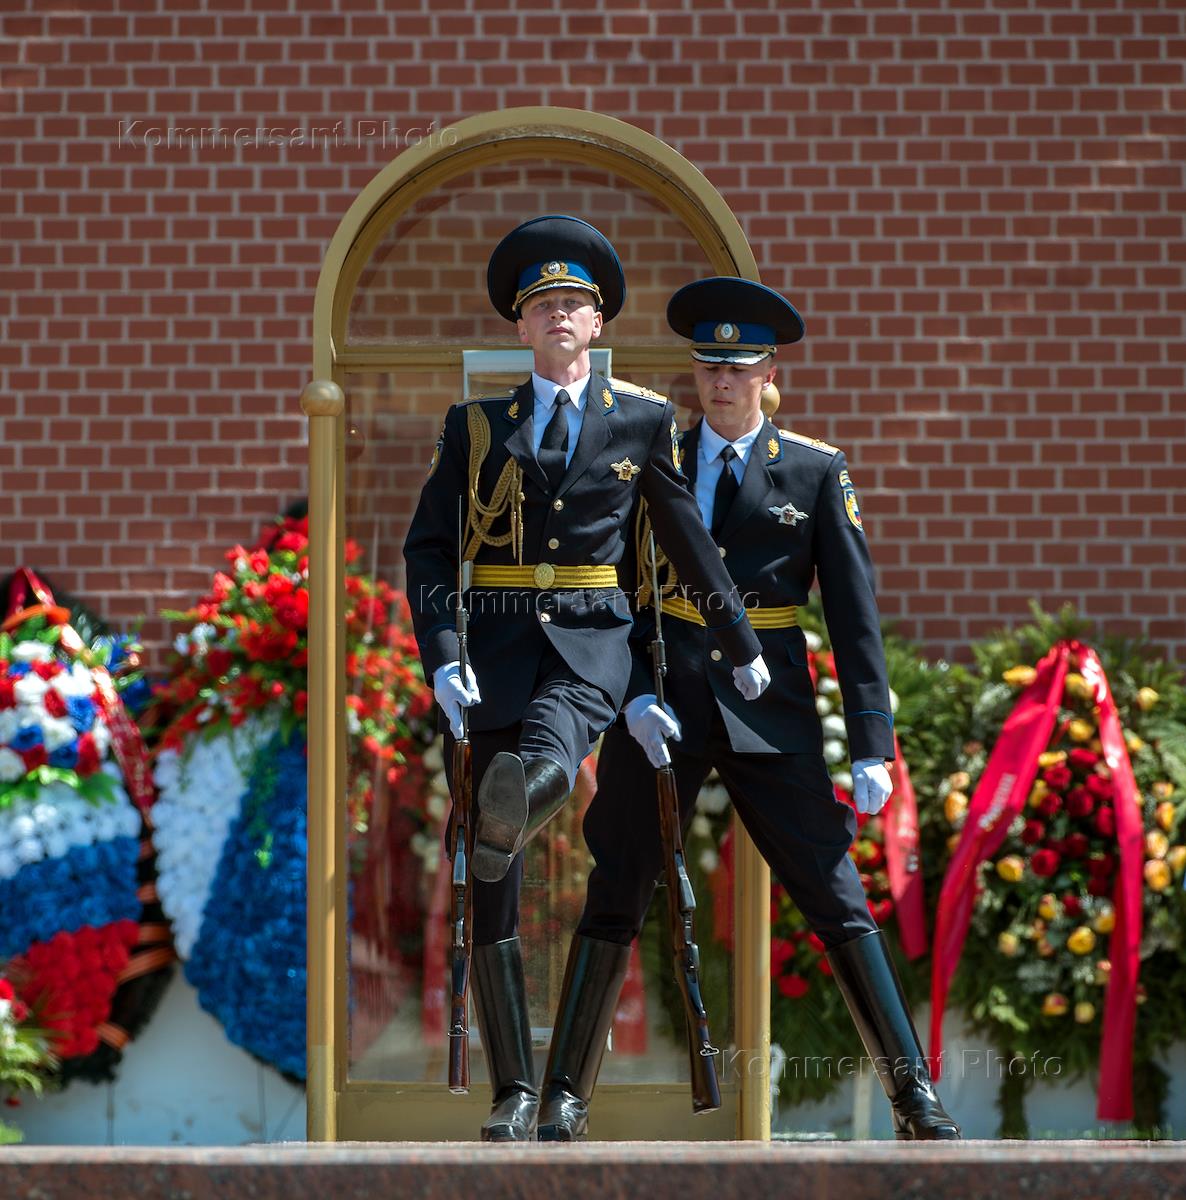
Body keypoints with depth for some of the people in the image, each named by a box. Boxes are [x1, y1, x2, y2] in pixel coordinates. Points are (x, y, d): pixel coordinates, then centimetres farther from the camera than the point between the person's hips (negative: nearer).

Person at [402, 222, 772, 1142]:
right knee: (493, 895, -1)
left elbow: (689, 540, 17)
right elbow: (428, 547, 5)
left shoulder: (644, 419, 9)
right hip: (496, 643, 0)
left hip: (591, 644, 0)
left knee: (543, 766, -42)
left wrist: (743, 650, 21)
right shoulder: (475, 423, 9)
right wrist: (442, 658, -9)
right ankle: (516, 1092, 4)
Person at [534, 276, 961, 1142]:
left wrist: (872, 744, -6)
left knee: (837, 900, -3)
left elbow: (855, 613, 1)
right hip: (663, 703, 1)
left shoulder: (817, 473, 4)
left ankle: (915, 1097, 1)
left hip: (769, 710, -1)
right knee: (615, 901, 2)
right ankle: (566, 1101, 9)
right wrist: (634, 696, -9)